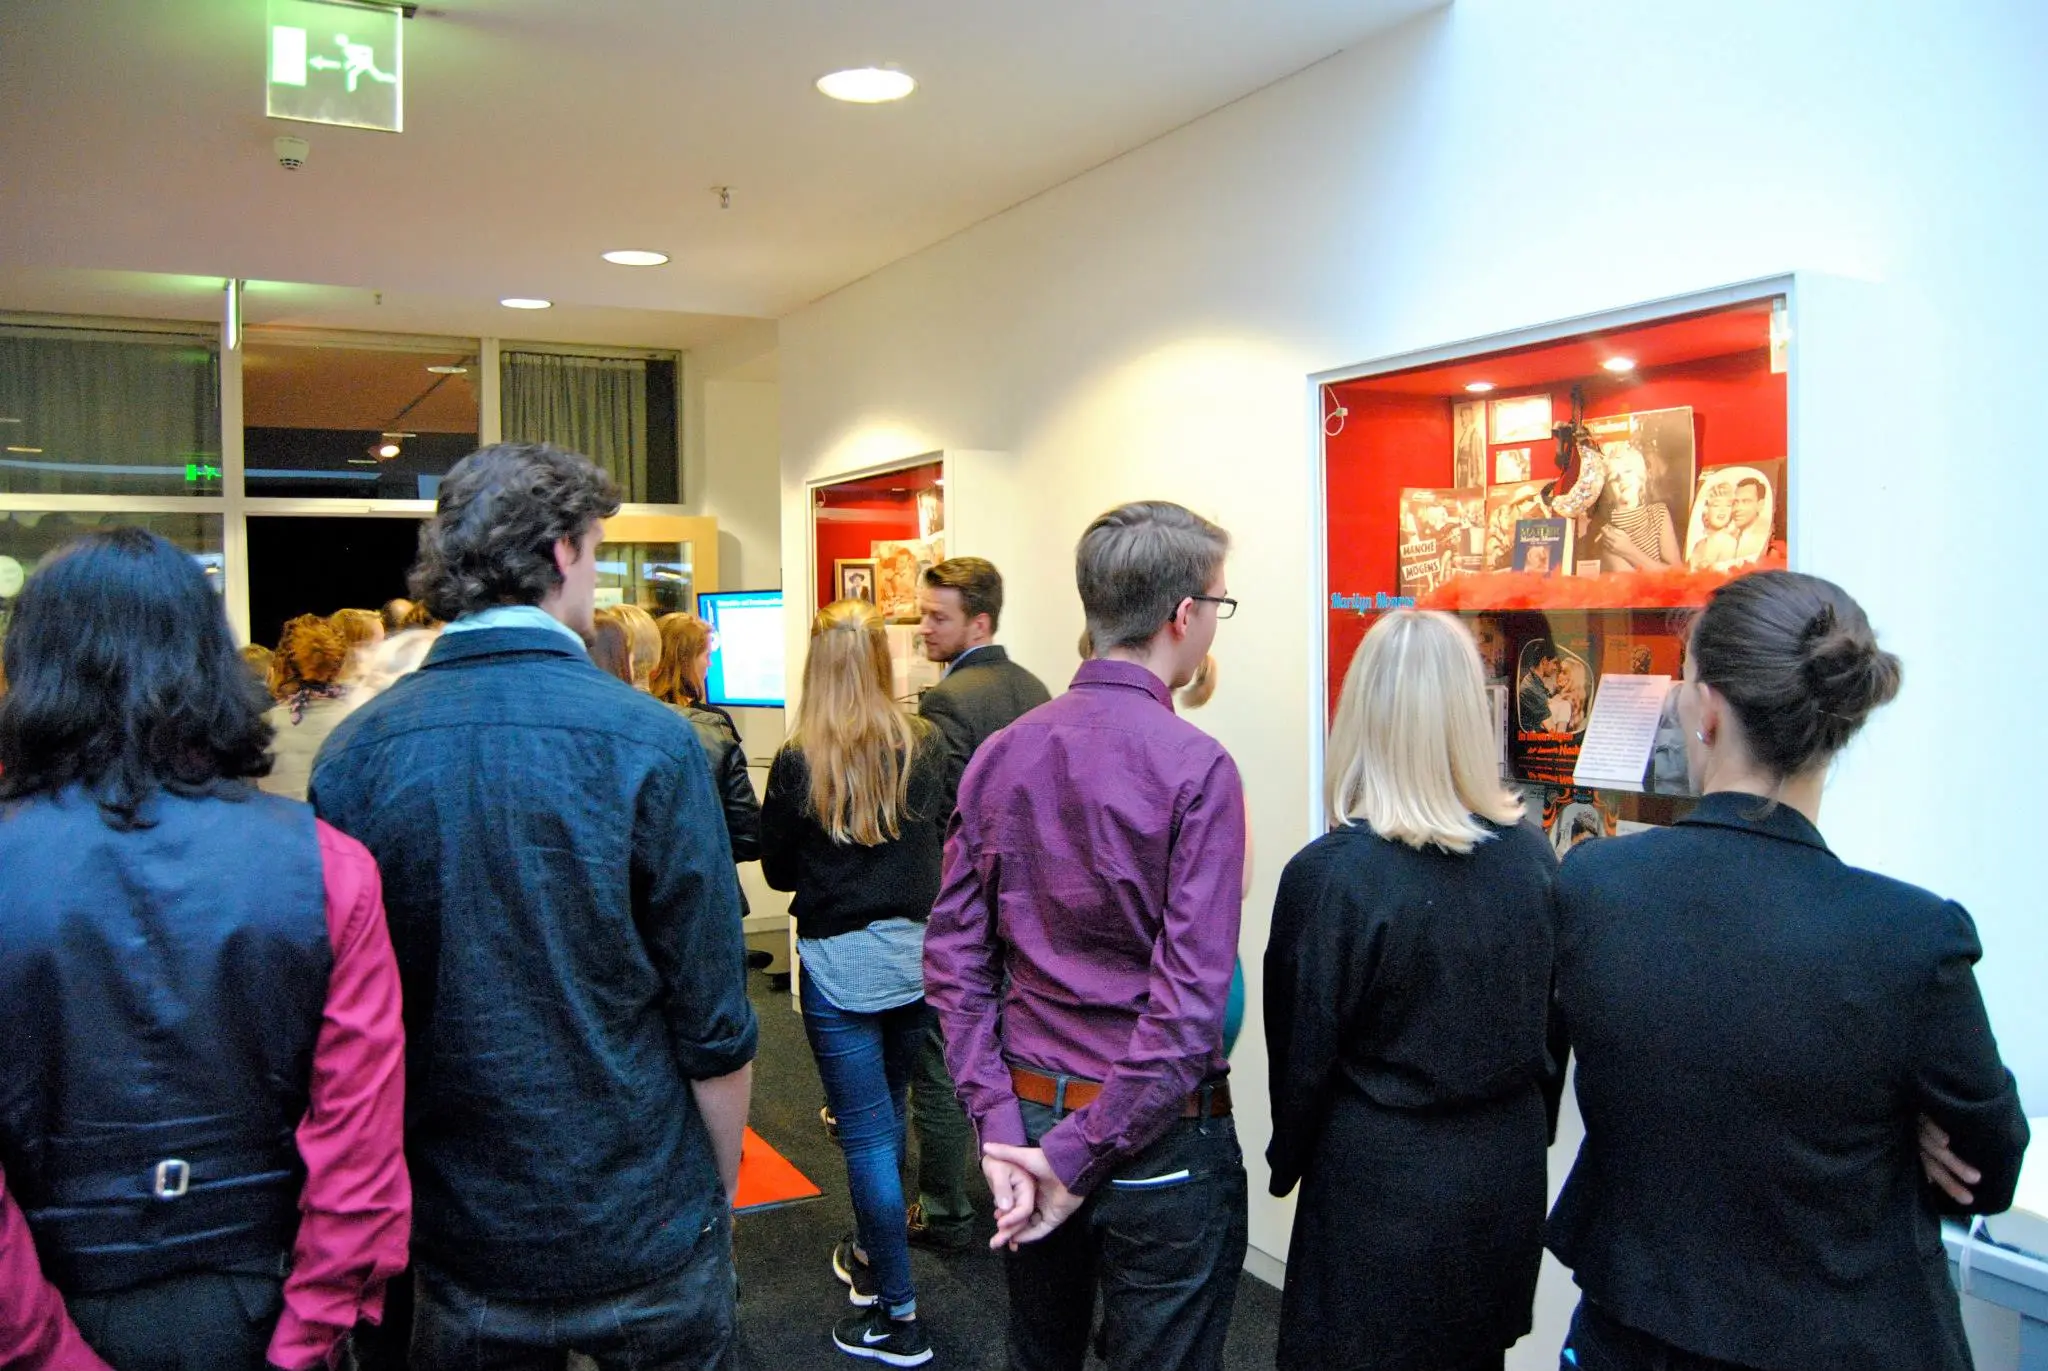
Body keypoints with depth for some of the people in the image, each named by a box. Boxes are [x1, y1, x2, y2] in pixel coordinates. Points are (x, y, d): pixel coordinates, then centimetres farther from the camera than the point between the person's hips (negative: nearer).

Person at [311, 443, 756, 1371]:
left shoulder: (351, 753, -9)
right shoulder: (649, 744, -18)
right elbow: (715, 1030, -14)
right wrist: (720, 1195, 3)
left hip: (457, 1238, 3)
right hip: (643, 1230, -2)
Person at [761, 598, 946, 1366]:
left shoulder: (797, 765, -13)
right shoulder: (923, 748, -4)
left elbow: (778, 872, -1)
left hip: (840, 966, -4)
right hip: (916, 955, 4)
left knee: (868, 1136, 4)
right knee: (885, 1114, 23)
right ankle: (871, 1256, 41)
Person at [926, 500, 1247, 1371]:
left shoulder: (1000, 755, -1)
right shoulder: (1196, 768, -17)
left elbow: (953, 952, -2)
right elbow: (1189, 997, -22)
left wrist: (999, 1124, -4)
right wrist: (1083, 1156, -16)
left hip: (1028, 1117, 6)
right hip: (1155, 1138, -5)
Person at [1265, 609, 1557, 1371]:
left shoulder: (1329, 874, -21)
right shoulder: (1532, 857, -7)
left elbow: (1303, 1054, -11)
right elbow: (1552, 1026, 5)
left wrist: (1288, 1162, 6)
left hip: (1381, 1186, -4)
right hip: (1506, 1173, 5)